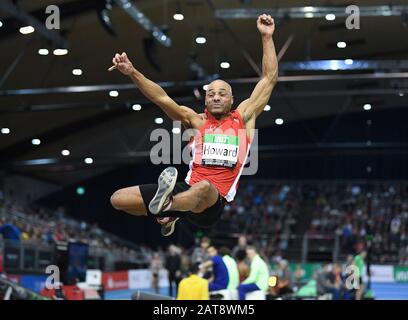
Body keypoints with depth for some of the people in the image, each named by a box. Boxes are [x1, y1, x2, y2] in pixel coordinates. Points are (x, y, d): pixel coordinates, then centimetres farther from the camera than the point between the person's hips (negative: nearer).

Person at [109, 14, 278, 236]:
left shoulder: (243, 118, 14)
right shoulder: (197, 121, 15)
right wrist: (132, 73, -8)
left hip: (213, 201, -4)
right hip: (185, 190, 4)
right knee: (118, 199, 2)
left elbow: (269, 79, 12)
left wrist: (267, 37, 8)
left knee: (203, 188, -43)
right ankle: (168, 215, 21)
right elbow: (163, 99, 4)